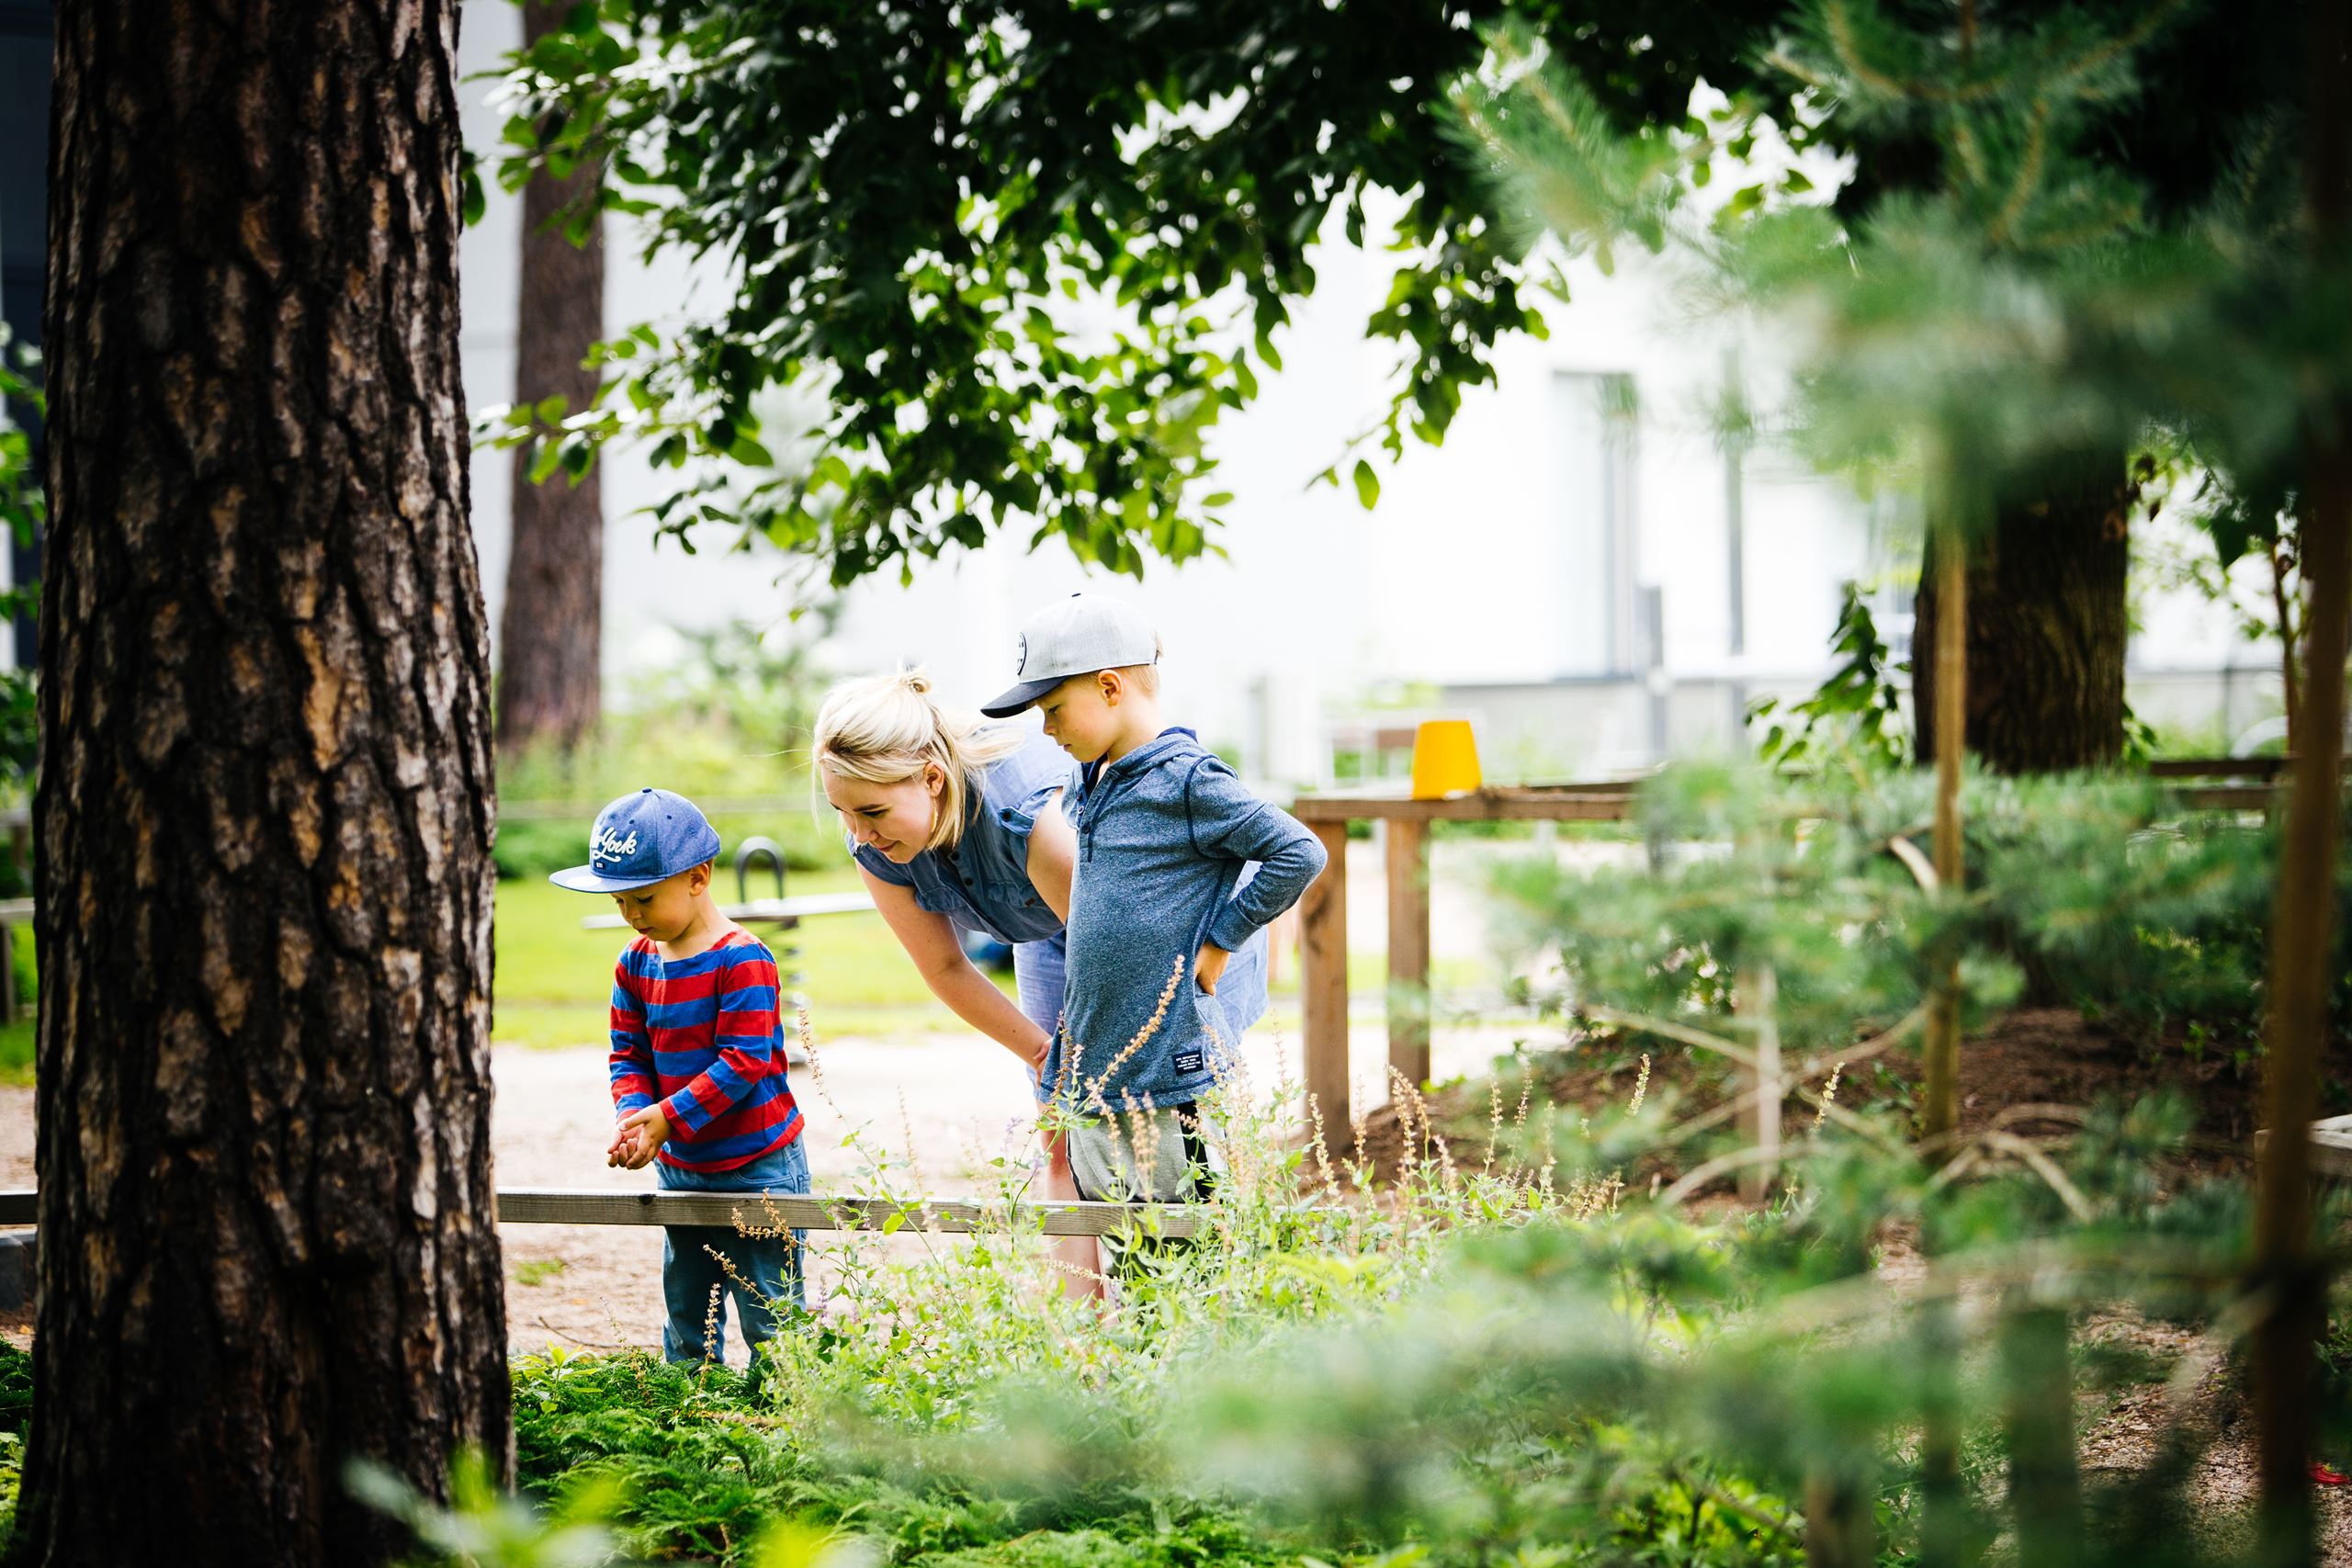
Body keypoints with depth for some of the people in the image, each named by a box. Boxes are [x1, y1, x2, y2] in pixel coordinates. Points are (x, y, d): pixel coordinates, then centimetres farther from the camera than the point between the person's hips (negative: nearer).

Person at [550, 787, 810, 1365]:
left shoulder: (741, 960, -18)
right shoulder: (636, 961, 4)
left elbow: (743, 1062, -22)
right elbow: (629, 1052, 6)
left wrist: (668, 1117, -25)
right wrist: (632, 1113, -14)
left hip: (757, 1165, -7)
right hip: (680, 1168, 7)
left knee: (769, 1316, -2)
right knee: (686, 1315, 16)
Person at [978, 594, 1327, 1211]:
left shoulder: (1186, 779, -12)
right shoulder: (1090, 784, 13)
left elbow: (1300, 855, -17)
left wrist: (1219, 941, -13)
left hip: (1168, 1083, -8)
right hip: (1090, 1084, 8)